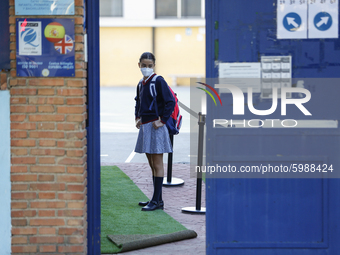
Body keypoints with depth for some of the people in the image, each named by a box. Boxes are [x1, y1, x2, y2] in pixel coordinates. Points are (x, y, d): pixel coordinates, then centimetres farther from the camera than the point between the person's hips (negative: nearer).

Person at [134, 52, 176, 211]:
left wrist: (162, 121, -16)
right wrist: (137, 118, 18)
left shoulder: (158, 81, -11)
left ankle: (157, 201, -3)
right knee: (152, 165, 13)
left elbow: (170, 102, -16)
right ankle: (157, 199, 20)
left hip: (155, 126, -9)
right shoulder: (141, 83, 13)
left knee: (157, 164, -5)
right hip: (145, 126, 9)